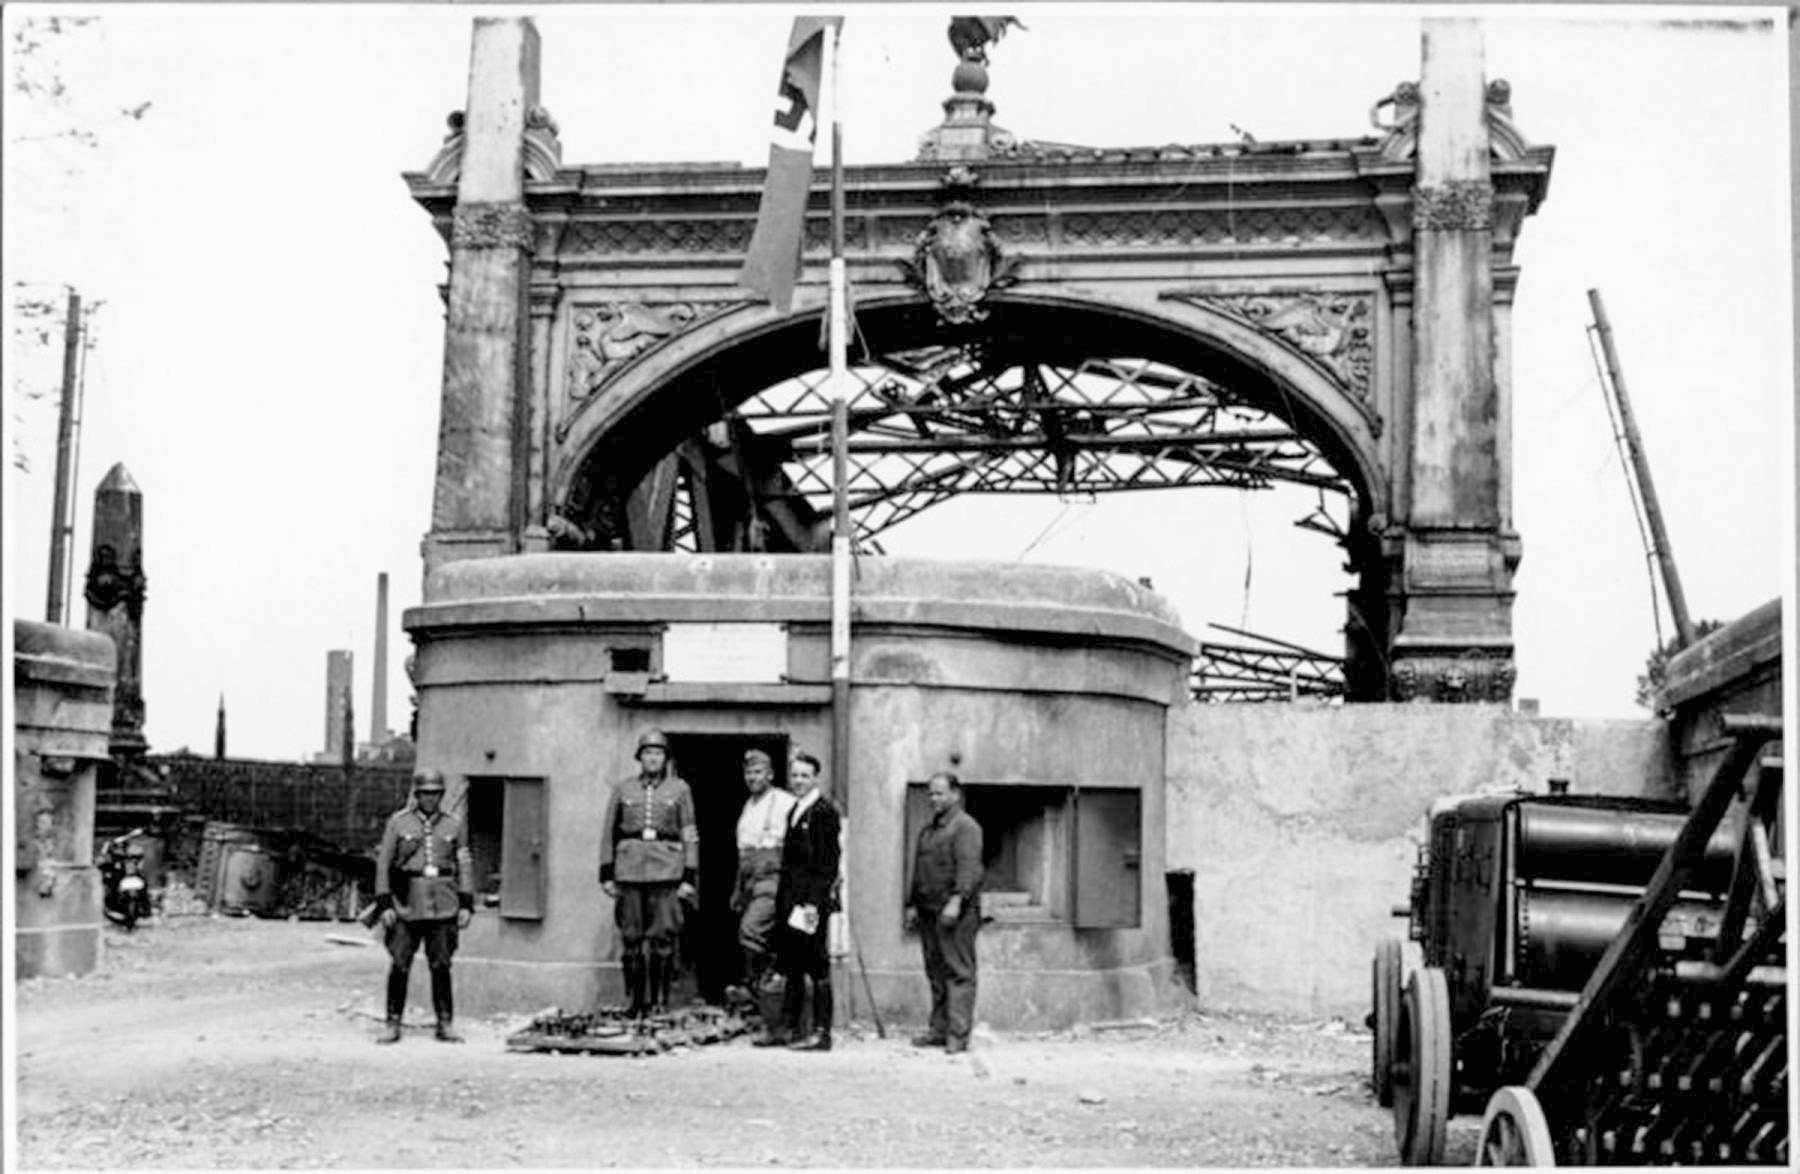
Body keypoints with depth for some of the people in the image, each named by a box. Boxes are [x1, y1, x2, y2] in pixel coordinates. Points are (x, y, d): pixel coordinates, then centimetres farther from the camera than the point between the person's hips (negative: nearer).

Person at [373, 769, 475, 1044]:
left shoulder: (454, 825, 8)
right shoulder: (397, 822, 3)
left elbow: (464, 867, 9)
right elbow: (383, 864, 2)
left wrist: (466, 905, 1)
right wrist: (384, 904, -4)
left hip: (443, 906, 1)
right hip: (407, 905, -1)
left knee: (441, 966, 3)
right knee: (399, 966, -3)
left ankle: (445, 1025, 10)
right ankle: (392, 1025, 5)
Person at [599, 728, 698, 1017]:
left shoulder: (679, 789, 8)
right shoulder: (622, 788, 10)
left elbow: (690, 835, 6)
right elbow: (608, 832, 11)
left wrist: (689, 877, 0)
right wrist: (606, 873, 5)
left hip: (666, 870, -1)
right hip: (629, 868, 1)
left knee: (663, 936, -5)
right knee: (631, 937, 1)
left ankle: (659, 1000, 3)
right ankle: (636, 1000, 9)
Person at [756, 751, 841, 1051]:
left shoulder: (825, 811, -10)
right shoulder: (794, 811, 17)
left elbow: (827, 862, -15)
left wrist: (814, 902, -20)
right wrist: (783, 898, 14)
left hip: (812, 900, -9)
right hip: (791, 900, 9)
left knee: (817, 967, -3)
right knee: (792, 966, 12)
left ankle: (821, 1033, 1)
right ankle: (787, 1027, 18)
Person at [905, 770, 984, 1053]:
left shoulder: (965, 827, -6)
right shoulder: (927, 830, 22)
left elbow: (969, 868, -17)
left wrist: (956, 900, -26)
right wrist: (912, 905, 21)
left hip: (956, 913, -8)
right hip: (928, 912, 8)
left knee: (958, 971, -8)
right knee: (936, 973, 10)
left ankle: (958, 1033, -10)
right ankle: (939, 1029, 14)